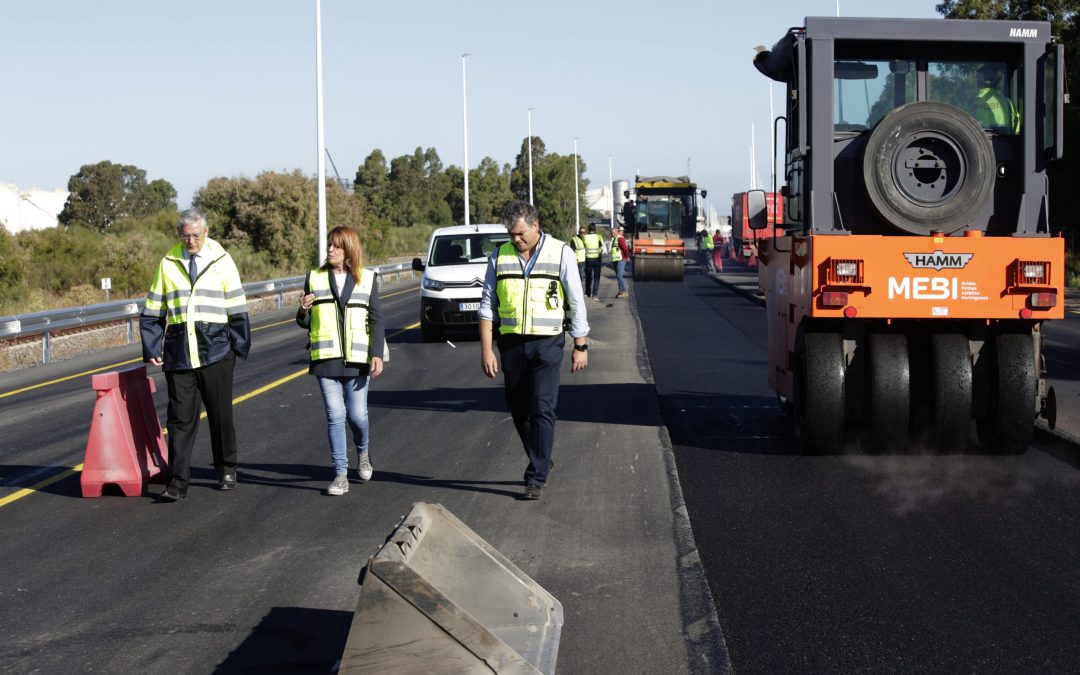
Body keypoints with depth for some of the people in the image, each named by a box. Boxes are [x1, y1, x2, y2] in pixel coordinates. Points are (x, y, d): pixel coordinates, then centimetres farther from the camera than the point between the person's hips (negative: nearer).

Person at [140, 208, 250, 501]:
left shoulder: (222, 261, 3)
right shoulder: (168, 264, 7)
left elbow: (237, 309, 5)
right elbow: (152, 311, 10)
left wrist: (239, 346, -1)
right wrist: (152, 349, 2)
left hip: (215, 352, -1)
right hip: (179, 354, 1)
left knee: (221, 414, 10)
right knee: (180, 419, -1)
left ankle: (227, 470, 26)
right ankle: (177, 483, 0)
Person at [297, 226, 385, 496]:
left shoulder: (367, 279, 3)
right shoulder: (315, 278, 6)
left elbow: (376, 320, 3)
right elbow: (306, 323, 10)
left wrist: (377, 354, -8)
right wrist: (303, 311, -13)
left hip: (356, 359, -1)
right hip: (326, 359, 1)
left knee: (357, 415, -1)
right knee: (335, 416, -2)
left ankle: (362, 451, 31)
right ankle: (341, 474, 5)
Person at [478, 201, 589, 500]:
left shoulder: (560, 253, -2)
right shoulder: (499, 257, 4)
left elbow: (576, 303, 1)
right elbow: (487, 305, 5)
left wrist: (580, 346, -1)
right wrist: (486, 350, -2)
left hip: (547, 343, -3)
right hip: (511, 344, 3)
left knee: (542, 409, -9)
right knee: (519, 410, 9)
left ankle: (536, 478, -5)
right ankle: (542, 461, 29)